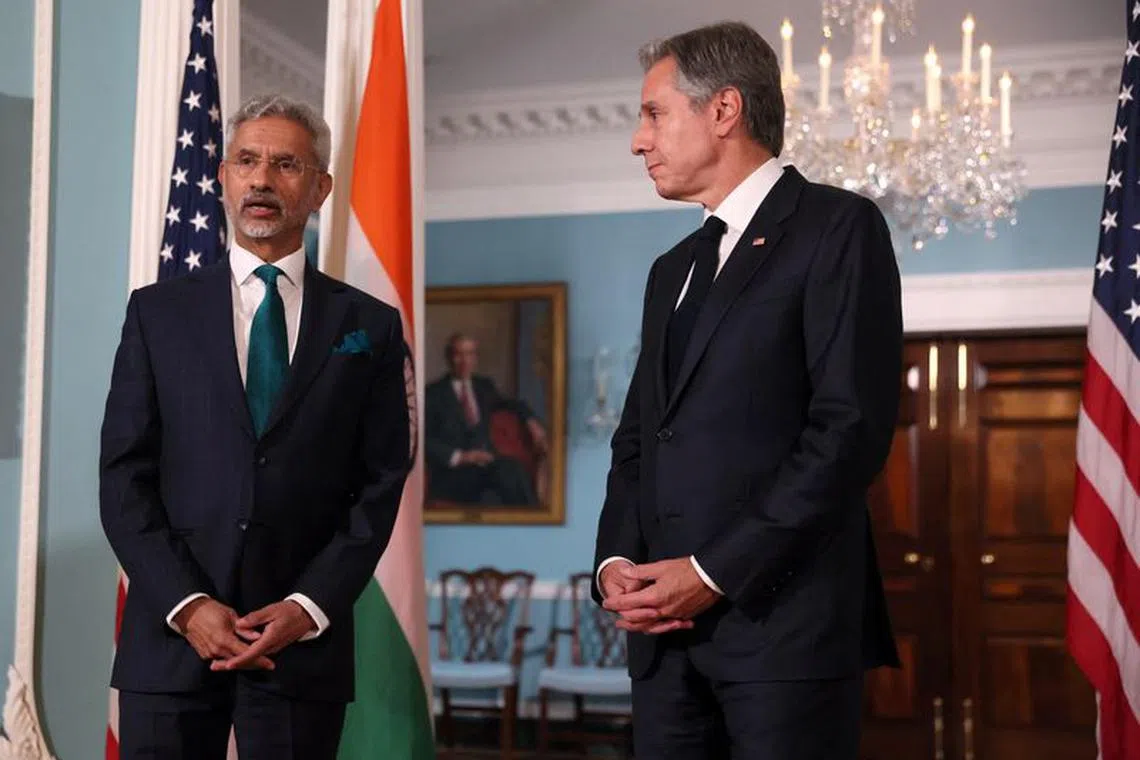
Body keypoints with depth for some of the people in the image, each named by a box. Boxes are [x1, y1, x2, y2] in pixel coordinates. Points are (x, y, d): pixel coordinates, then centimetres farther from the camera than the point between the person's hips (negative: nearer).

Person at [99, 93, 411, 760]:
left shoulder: (370, 327, 6)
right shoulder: (158, 312, 7)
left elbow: (380, 485, 2)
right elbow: (123, 477, 2)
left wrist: (310, 606, -8)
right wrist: (187, 604, -9)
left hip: (306, 641, 0)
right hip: (171, 636, 1)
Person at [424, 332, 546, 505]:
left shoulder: (484, 386, 21)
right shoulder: (433, 394, 5)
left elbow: (513, 404, 39)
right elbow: (425, 441, -4)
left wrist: (531, 422, 18)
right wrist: (459, 456, -18)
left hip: (485, 464, 5)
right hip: (451, 474, -4)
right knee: (509, 471, -32)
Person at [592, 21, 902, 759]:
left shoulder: (838, 226, -3)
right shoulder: (673, 269, 20)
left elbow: (853, 424, -13)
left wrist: (716, 572, -14)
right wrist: (616, 561, 1)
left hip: (783, 616, -6)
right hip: (666, 624, 7)